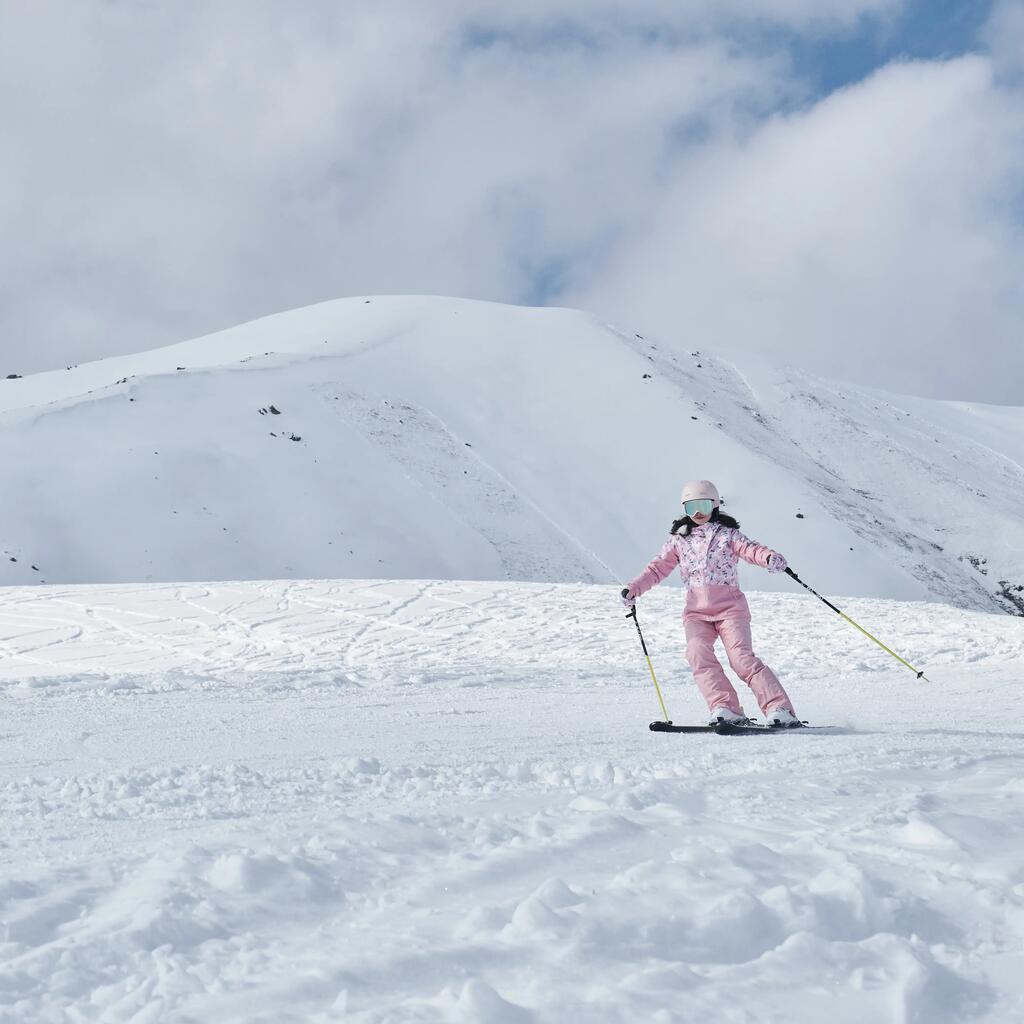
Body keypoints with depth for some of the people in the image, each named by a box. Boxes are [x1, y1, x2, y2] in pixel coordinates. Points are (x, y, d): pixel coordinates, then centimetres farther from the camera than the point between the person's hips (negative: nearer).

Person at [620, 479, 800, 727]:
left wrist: (770, 558, -32)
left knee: (741, 656, -20)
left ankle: (779, 709, -21)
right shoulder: (678, 540, 14)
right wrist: (634, 588, -3)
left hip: (730, 607, -3)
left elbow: (751, 549, -9)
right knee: (698, 652, -25)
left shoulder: (727, 534, 6)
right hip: (697, 611, 3)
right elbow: (658, 568, 13)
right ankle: (725, 709, -30)